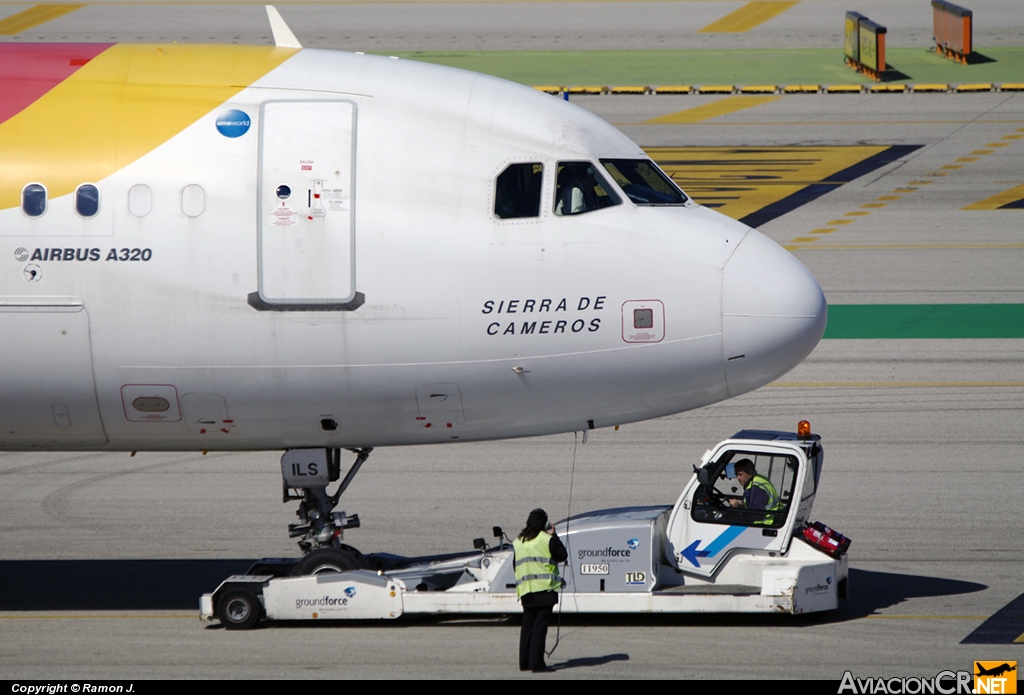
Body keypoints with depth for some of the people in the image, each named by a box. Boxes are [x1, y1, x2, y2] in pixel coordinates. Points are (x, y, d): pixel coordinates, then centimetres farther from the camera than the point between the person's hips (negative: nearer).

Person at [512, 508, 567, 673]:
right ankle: (536, 663, -10)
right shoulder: (547, 539, -8)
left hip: (525, 590, 5)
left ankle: (524, 662, 14)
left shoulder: (518, 541, 10)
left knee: (528, 624, 13)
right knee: (540, 625, -6)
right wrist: (554, 536, 7)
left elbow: (515, 564, 16)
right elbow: (562, 556, 1)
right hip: (544, 589, -5)